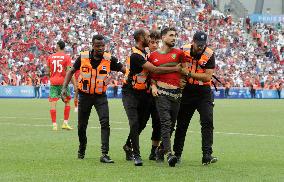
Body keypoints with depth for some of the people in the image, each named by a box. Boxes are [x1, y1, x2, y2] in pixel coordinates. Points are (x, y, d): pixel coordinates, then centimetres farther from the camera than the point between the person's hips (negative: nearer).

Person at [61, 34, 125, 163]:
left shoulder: (109, 59, -9)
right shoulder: (83, 57, -7)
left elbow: (124, 69, -7)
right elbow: (71, 71, 6)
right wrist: (64, 88, -2)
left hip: (101, 96, -1)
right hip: (85, 95, 1)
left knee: (105, 122, -18)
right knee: (82, 125, 10)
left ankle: (104, 154, -19)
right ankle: (82, 148, 38)